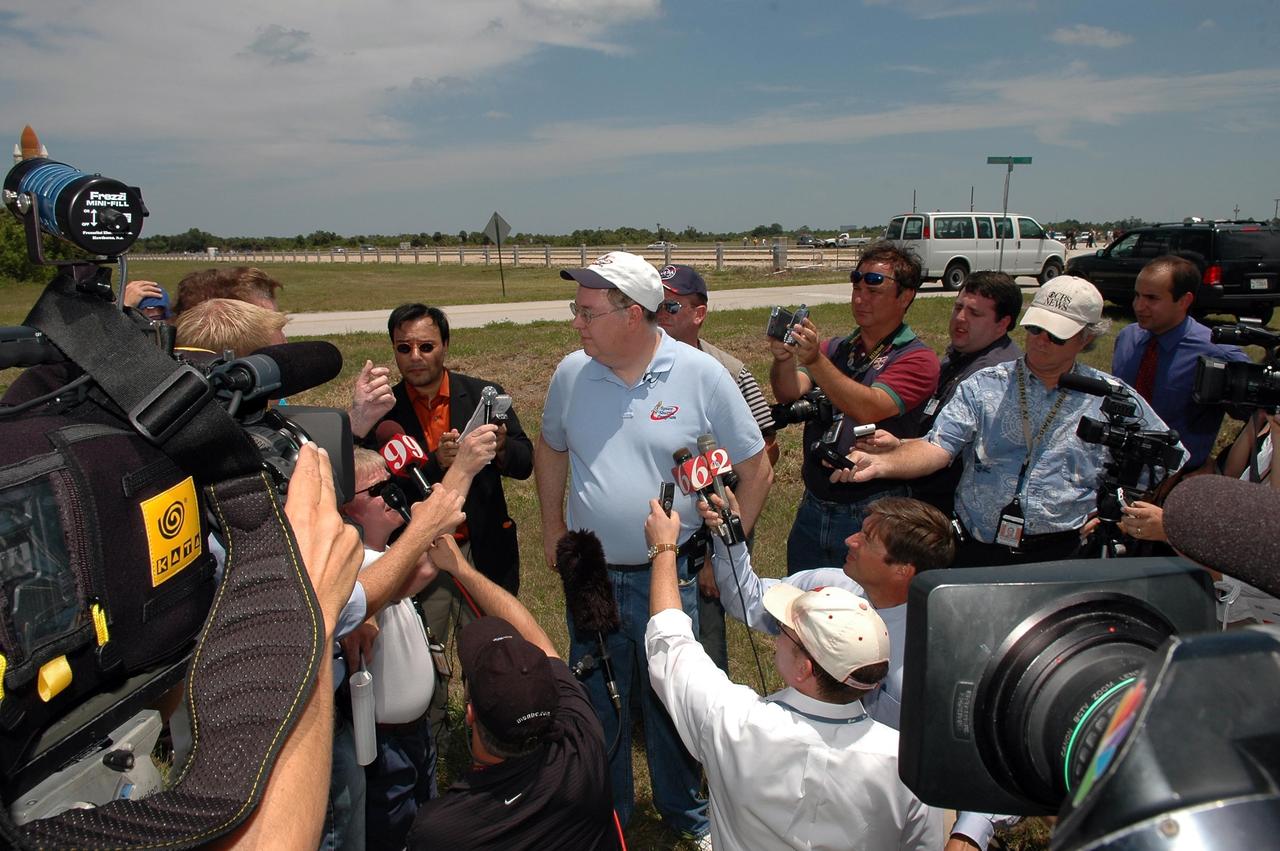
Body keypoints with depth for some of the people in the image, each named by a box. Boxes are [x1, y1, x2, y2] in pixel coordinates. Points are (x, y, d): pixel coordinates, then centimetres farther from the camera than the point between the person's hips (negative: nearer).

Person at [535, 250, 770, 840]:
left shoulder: (702, 376, -13)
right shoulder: (571, 373, -4)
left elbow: (755, 468, -4)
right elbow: (551, 449, 14)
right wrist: (552, 531, 11)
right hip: (590, 577, 3)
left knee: (673, 702, 16)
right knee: (595, 705, 18)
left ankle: (685, 812, 43)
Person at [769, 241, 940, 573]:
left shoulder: (917, 359, -7)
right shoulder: (835, 349, 10)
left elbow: (867, 409, -23)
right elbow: (789, 393, -7)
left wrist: (815, 361, -33)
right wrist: (784, 359, -27)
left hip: (871, 518, -5)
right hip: (812, 506, 5)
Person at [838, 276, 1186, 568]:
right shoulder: (984, 385, 4)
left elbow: (1172, 463, 15)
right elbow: (937, 448, -7)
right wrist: (880, 463, -26)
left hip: (1059, 556, 1)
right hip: (974, 551, 0)